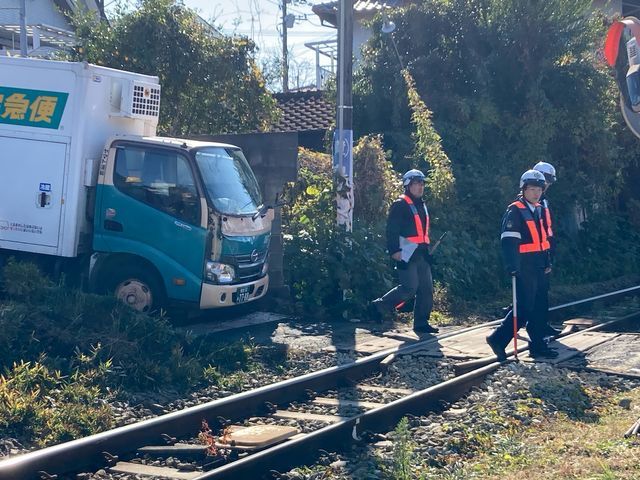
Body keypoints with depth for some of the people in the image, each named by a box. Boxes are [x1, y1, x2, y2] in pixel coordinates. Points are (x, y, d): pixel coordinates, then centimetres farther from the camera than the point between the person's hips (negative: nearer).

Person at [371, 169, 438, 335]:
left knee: (426, 288, 5)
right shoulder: (400, 205, -8)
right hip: (406, 253, -9)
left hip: (421, 253, 9)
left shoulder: (422, 206, 20)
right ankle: (380, 306, 0)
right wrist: (394, 250, -21)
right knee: (409, 287, -15)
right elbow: (392, 229, -14)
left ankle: (421, 323, 11)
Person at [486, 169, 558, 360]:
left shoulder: (538, 210, 14)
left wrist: (546, 261, 19)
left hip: (538, 267, 9)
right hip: (523, 268, -9)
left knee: (539, 307, 10)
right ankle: (498, 339, 1)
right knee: (524, 308, -8)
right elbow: (508, 241, -20)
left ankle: (537, 345, 16)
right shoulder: (515, 211, -13)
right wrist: (512, 266, -27)